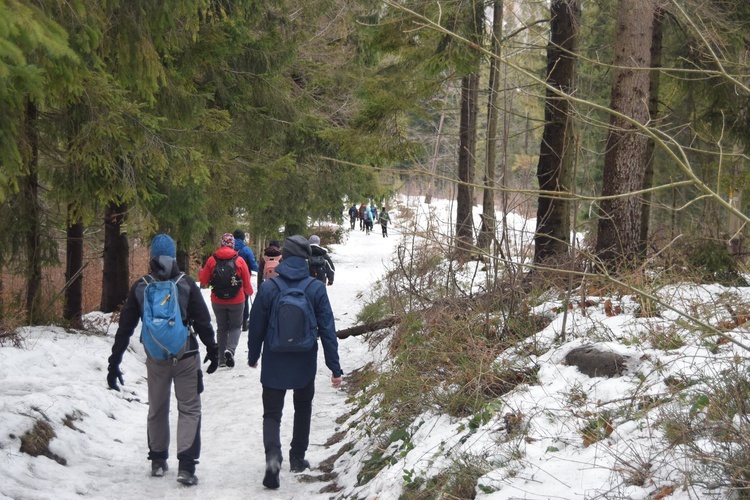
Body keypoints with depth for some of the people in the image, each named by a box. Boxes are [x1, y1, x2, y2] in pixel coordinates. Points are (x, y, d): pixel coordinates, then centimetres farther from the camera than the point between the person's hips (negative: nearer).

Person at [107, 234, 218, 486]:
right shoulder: (186, 284, -8)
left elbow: (125, 327, -1)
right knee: (189, 409, 4)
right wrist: (212, 350, 5)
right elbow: (203, 321, -8)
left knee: (157, 409, 19)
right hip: (186, 356, -2)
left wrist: (114, 362, 4)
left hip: (156, 358, 2)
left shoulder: (140, 287, -3)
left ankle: (158, 460, 27)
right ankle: (186, 465, -7)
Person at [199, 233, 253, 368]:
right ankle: (230, 349, -15)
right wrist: (249, 292, 19)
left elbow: (204, 281, 3)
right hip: (236, 301, -2)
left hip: (217, 301, 2)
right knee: (235, 326, 12)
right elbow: (247, 282, -3)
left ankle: (222, 358, 13)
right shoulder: (239, 261, -9)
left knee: (221, 328, 15)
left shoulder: (212, 260, -6)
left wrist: (200, 272, 25)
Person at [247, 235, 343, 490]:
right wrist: (335, 368, -2)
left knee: (272, 414, 6)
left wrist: (253, 357, 14)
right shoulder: (316, 289, -10)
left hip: (274, 365, -1)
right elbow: (327, 330, -8)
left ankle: (273, 454, -19)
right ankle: (297, 458, 30)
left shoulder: (268, 287, -11)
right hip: (305, 365, 1)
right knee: (303, 409, 23)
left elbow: (256, 327, -3)